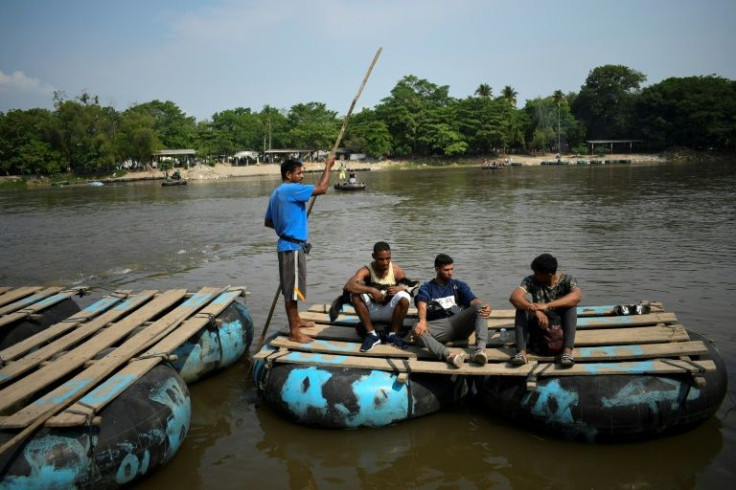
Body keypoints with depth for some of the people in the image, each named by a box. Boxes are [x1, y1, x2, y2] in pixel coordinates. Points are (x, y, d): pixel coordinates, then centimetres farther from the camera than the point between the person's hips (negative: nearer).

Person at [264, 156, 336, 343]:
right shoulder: (290, 190, -17)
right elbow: (321, 188, -23)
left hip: (289, 245, 10)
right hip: (293, 247, -10)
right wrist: (328, 167, -10)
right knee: (292, 289, -4)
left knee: (292, 287, 21)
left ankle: (296, 320, 35)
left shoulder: (277, 193, 14)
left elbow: (267, 222, 20)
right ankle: (294, 332, 2)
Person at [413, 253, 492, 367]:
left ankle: (480, 350, -40)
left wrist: (485, 308, -21)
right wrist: (422, 321, -29)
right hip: (438, 327, -2)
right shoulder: (426, 288, 16)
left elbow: (473, 301, 4)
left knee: (479, 307, -22)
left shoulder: (459, 285, 21)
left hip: (459, 324, 2)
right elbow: (422, 306, -5)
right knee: (418, 329, -32)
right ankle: (448, 355, -55)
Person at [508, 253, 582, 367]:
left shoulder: (567, 280, -12)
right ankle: (521, 352, -37)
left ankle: (567, 351, -39)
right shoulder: (530, 280, -9)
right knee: (522, 306, -24)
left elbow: (577, 296, -34)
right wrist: (535, 310, -42)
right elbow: (514, 297, -26)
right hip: (539, 324, 1)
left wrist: (547, 305, -46)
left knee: (570, 305, -28)